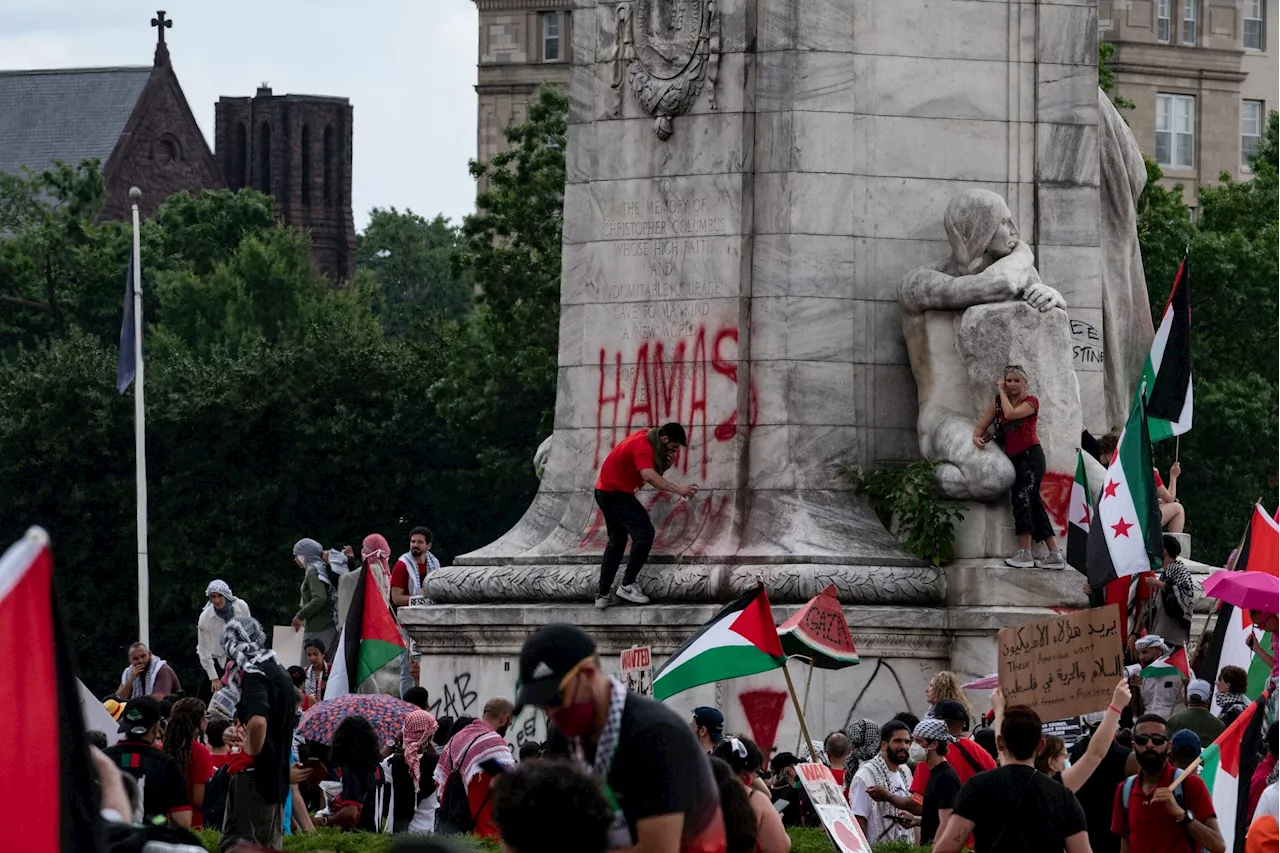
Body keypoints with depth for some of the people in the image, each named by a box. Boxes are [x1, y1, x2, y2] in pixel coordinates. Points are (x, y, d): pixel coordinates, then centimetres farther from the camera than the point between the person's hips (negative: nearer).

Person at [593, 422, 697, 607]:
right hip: (617, 493, -11)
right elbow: (649, 475, -39)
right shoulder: (643, 446, -23)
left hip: (606, 490, 11)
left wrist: (667, 463, -12)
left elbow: (655, 471, 10)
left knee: (617, 541, 16)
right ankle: (628, 585, -13)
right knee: (644, 533, -14)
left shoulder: (647, 438, 7)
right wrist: (678, 490, -43)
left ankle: (603, 594, 16)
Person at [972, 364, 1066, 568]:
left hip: (1031, 455, -7)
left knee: (1022, 498, -19)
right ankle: (1055, 554, 7)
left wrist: (1002, 391, -9)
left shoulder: (1031, 402, -4)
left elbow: (1010, 414, -22)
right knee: (1033, 503, 5)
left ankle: (1024, 553, -22)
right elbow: (982, 425, 11)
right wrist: (977, 437, -11)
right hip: (1014, 458, 7)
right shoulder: (998, 401, 13)